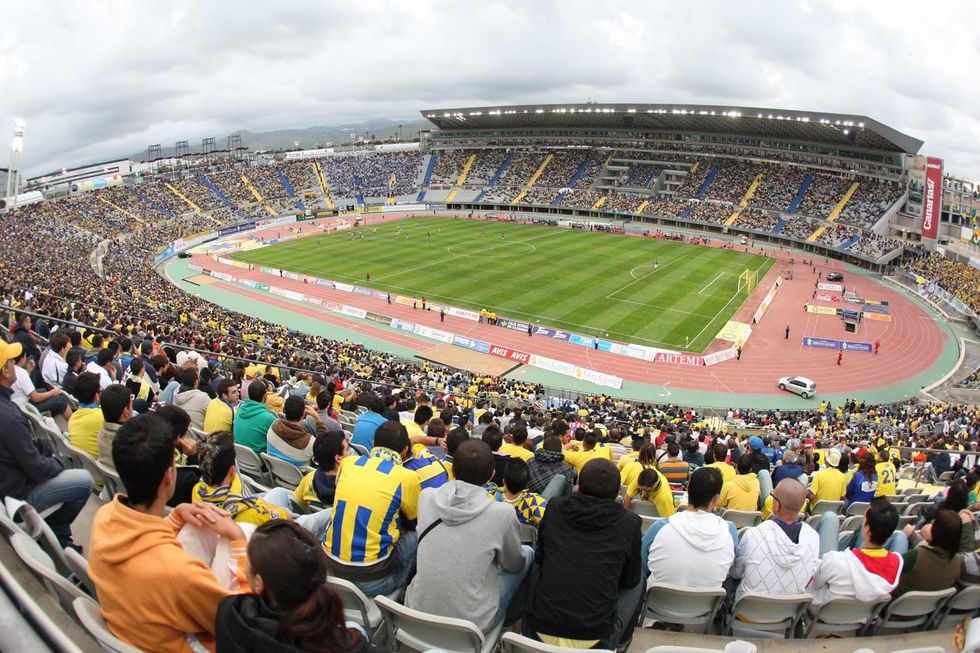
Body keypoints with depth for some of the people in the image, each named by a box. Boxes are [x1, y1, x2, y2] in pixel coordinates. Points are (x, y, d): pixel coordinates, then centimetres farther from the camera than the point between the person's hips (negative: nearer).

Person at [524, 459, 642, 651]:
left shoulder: (554, 508, -1)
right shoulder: (629, 522, -6)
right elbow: (630, 579, 10)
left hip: (539, 632, 2)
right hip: (594, 639, -2)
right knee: (639, 581, 23)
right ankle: (620, 643, 40)